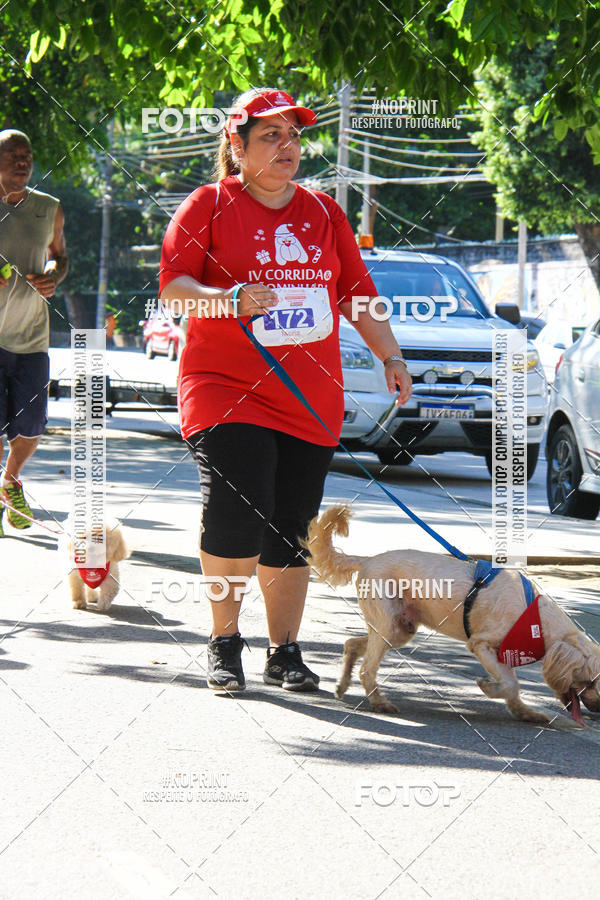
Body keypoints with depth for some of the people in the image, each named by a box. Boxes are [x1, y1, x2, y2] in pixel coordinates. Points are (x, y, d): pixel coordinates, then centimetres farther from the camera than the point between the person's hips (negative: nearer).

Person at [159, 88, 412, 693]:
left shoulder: (322, 212, 15)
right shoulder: (209, 205, 2)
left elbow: (357, 291, 19)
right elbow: (172, 285, -4)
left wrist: (391, 357, 10)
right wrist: (230, 299, -22)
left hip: (311, 400, 4)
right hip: (226, 388, -4)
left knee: (291, 532, 4)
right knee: (237, 513, -19)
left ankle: (284, 653, 15)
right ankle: (224, 639, 0)